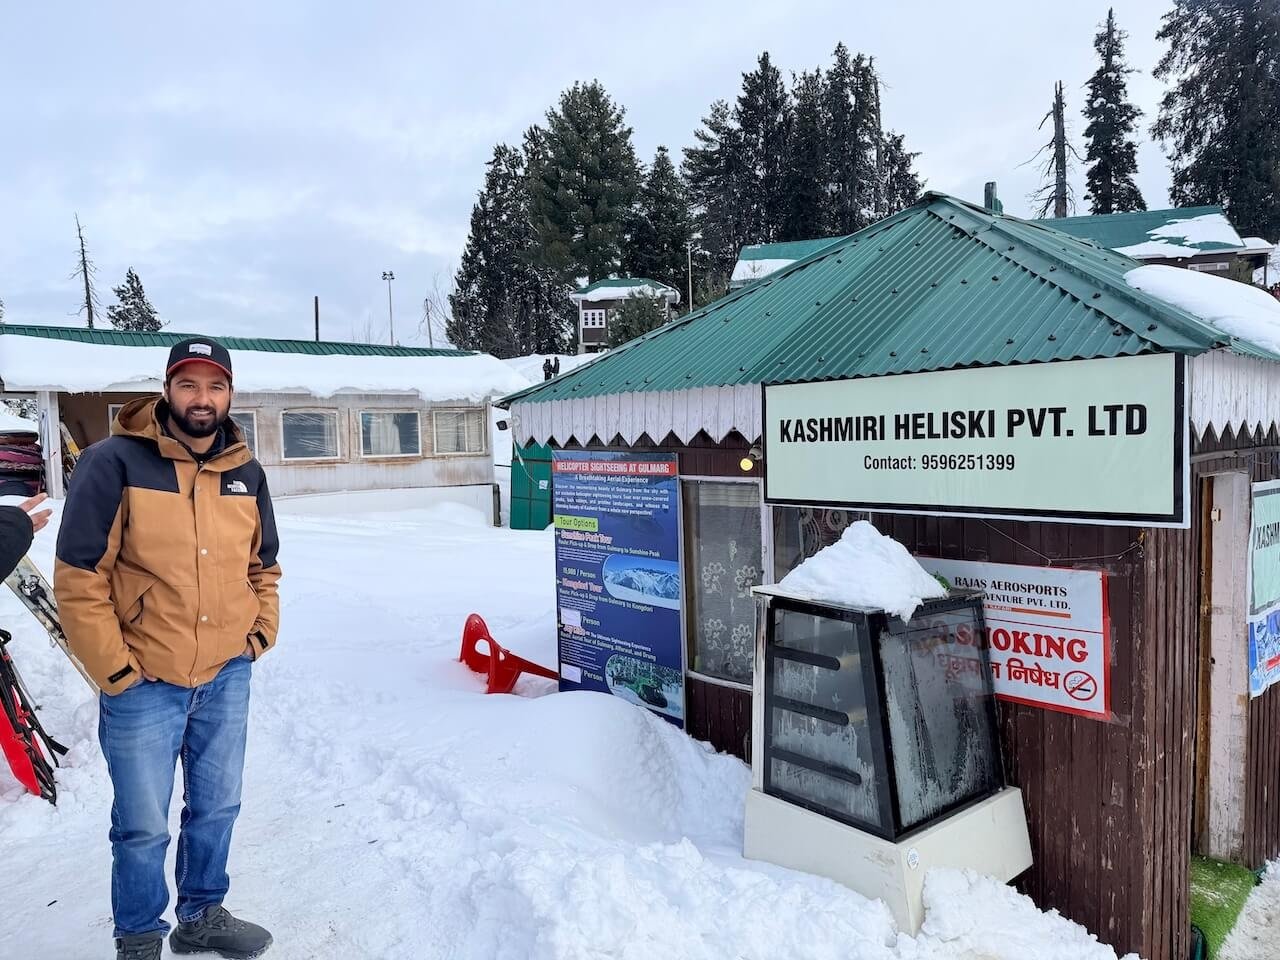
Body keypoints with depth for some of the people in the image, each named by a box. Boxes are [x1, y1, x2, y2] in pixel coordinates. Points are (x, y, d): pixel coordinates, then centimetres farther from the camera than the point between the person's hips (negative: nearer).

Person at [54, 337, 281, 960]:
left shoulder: (245, 472, 4)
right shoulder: (114, 462, -11)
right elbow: (78, 578, -11)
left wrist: (261, 631, 5)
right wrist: (114, 669, -11)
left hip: (227, 676, 5)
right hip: (143, 683, -4)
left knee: (216, 809, 18)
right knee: (143, 828, 8)